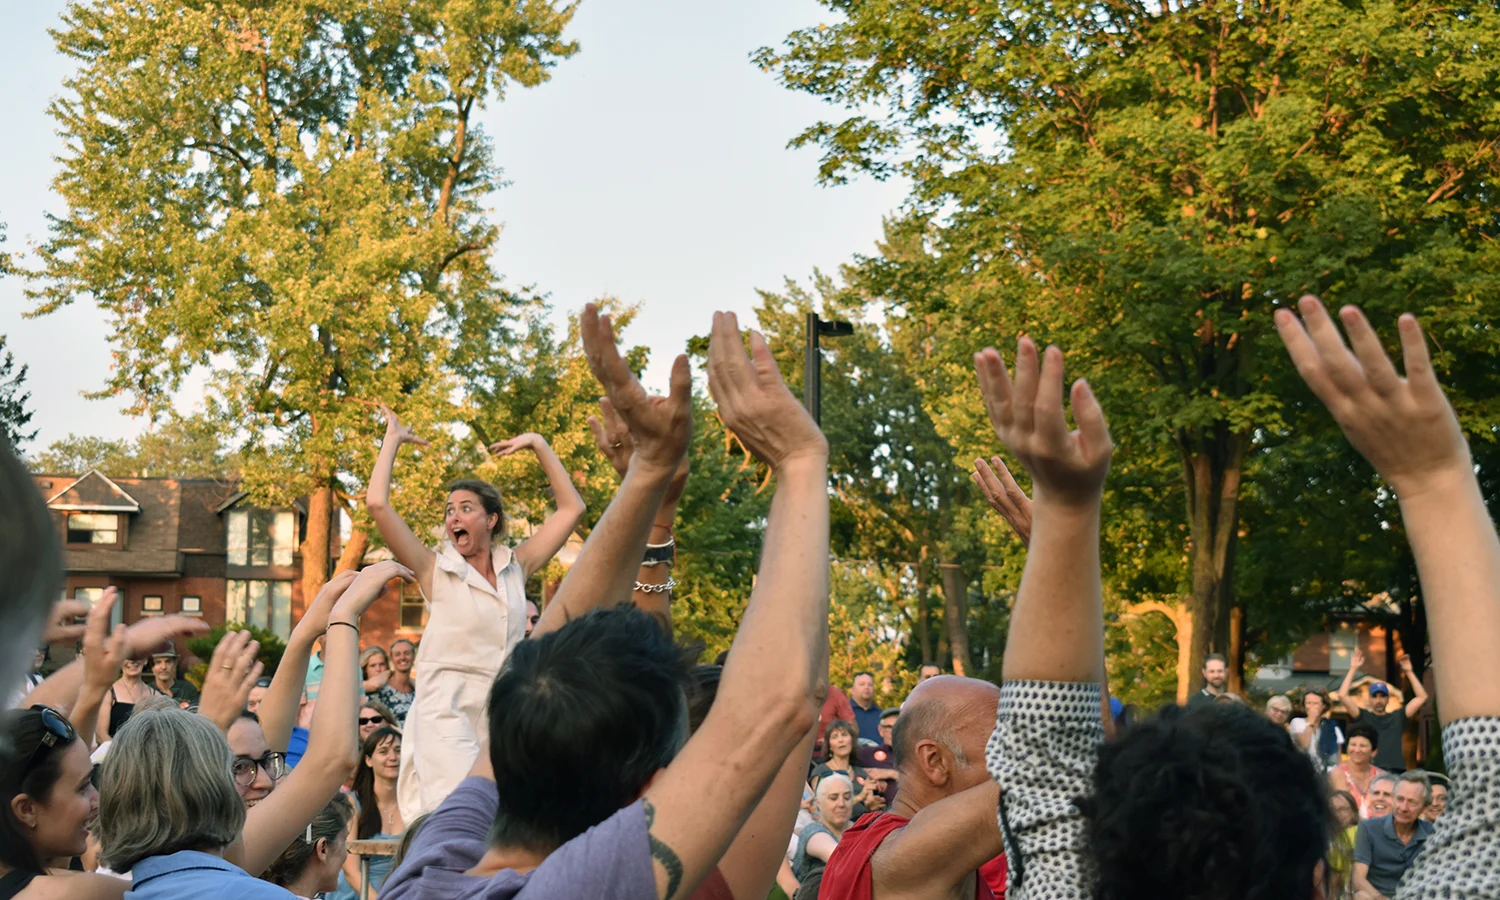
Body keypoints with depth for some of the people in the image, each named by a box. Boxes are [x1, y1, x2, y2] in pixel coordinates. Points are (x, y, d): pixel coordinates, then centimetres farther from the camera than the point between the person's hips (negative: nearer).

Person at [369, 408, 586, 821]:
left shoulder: (515, 567, 12)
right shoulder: (436, 569, 3)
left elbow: (571, 509, 16)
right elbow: (377, 504, -7)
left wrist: (539, 446, 16)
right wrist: (393, 439, 3)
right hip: (448, 713, -3)